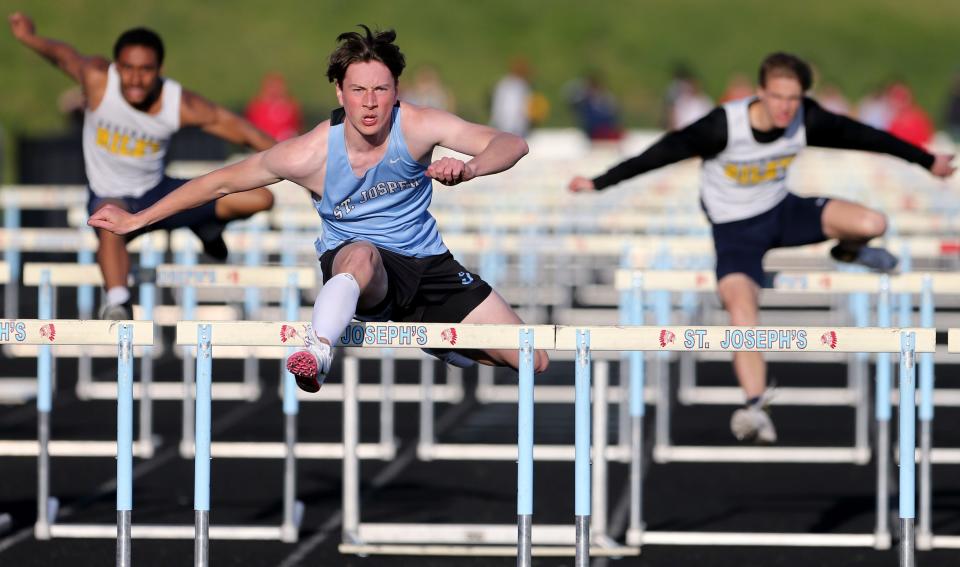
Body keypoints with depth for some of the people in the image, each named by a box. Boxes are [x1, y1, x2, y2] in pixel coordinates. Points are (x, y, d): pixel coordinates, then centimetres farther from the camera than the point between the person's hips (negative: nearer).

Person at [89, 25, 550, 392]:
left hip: (425, 263, 4)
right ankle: (317, 352, -66)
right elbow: (221, 182, -8)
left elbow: (511, 144, -23)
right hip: (352, 261, -4)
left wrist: (469, 168, -46)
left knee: (534, 362, -1)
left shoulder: (417, 127, -17)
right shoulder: (313, 154, -19)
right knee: (361, 253, -43)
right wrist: (135, 221, -6)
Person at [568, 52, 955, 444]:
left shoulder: (807, 120, -16)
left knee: (872, 224, -18)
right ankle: (756, 405, -28)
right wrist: (600, 183, -28)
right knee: (741, 311, -28)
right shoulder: (725, 125, -28)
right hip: (736, 229, -3)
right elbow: (664, 152, -26)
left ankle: (848, 250, 20)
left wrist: (927, 161, 9)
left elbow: (860, 136, -3)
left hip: (783, 210, 3)